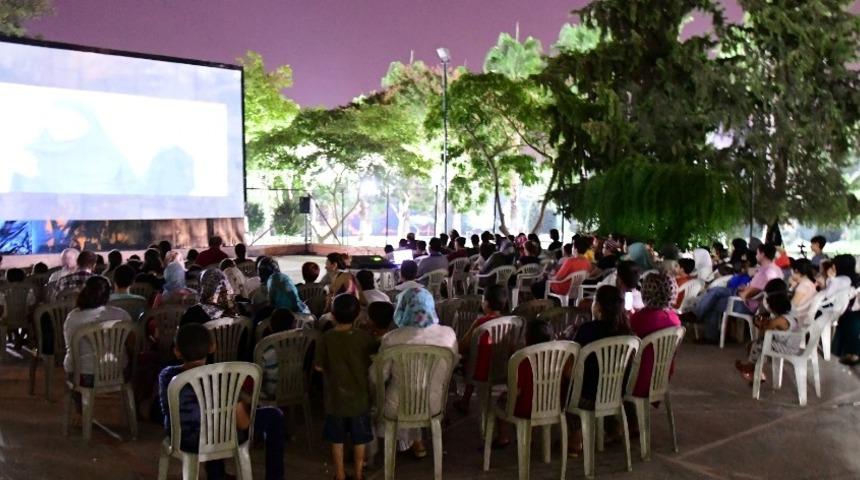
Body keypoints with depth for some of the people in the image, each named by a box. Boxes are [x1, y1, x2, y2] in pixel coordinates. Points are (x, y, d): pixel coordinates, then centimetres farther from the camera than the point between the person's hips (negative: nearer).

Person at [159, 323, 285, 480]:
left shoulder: (167, 376, -15)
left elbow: (168, 413, 3)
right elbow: (243, 424, -20)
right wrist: (244, 402, 0)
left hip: (184, 441, 4)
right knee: (273, 416, 14)